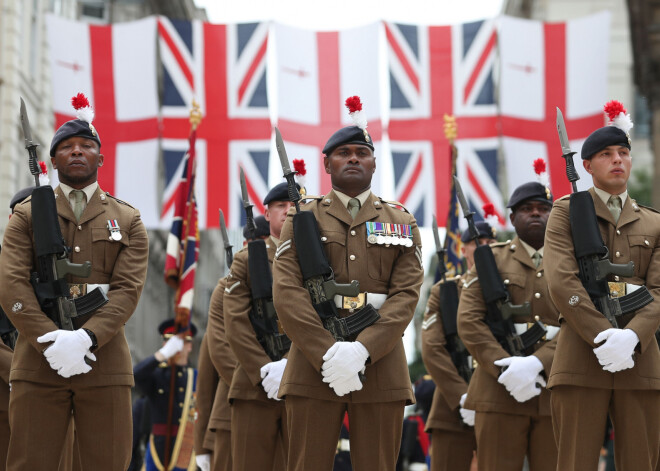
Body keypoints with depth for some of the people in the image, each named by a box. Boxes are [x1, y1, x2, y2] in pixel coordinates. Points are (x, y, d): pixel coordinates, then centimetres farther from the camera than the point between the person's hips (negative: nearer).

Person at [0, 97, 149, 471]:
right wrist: (51, 343, -14)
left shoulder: (128, 221, 13)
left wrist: (85, 338, -16)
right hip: (38, 365, 0)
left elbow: (128, 290, 1)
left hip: (104, 363, 0)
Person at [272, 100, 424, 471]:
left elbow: (406, 295, 0)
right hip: (313, 365, -1)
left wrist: (363, 350, -15)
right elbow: (287, 292, -2)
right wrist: (328, 353, -15)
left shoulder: (402, 223, 13)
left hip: (381, 364, 1)